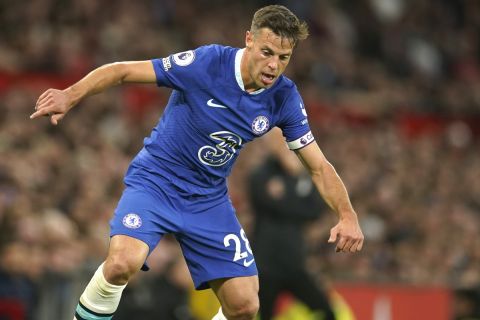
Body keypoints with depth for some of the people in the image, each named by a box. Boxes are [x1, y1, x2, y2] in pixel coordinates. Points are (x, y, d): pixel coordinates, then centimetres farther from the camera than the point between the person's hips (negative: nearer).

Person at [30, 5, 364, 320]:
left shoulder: (284, 98, -8)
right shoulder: (207, 62, -21)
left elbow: (319, 166, -1)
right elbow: (123, 71, -16)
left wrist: (348, 216, -16)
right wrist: (71, 95, -31)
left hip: (209, 199, 4)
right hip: (155, 181, -4)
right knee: (123, 262, -31)